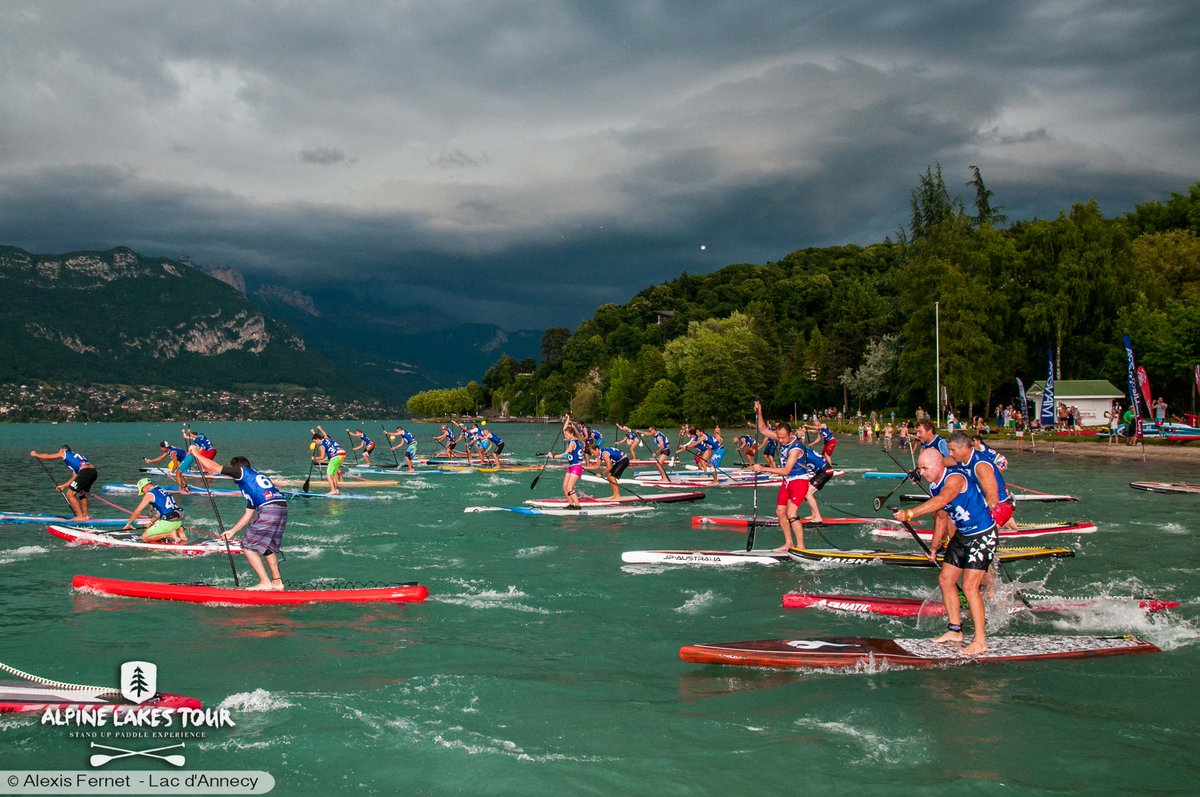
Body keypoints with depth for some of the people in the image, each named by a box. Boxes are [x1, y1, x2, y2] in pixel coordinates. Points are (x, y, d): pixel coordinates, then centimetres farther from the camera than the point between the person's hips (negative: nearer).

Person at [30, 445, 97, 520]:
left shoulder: (64, 453, 15)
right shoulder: (75, 456, 34)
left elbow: (47, 456, 27)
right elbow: (75, 478, 32)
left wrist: (36, 455, 44)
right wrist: (64, 486, 40)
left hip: (85, 472, -8)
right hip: (94, 472, 8)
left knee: (70, 494, 2)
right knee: (82, 494, 28)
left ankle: (80, 516, 1)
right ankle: (85, 516, 28)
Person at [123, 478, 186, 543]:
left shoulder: (149, 494, -3)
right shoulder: (162, 491, 20)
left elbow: (137, 511, 2)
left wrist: (129, 524, 15)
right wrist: (152, 522, 37)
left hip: (168, 522, -8)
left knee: (144, 537, 1)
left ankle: (171, 534, -9)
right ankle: (178, 530, 8)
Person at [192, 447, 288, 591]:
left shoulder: (242, 471, 13)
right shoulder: (255, 477, 35)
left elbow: (214, 467, 13)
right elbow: (248, 514, 35)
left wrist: (197, 454, 27)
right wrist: (232, 531, 40)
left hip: (269, 508, -9)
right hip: (283, 508, 9)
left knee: (248, 546, 1)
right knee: (268, 547, 24)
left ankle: (265, 582, -2)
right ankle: (277, 582, 23)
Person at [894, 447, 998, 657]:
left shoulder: (955, 478, -26)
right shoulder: (934, 485, 3)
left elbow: (942, 500, -46)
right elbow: (942, 517, 16)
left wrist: (911, 513, -56)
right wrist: (934, 547, 19)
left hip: (982, 536, -10)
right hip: (962, 535, 10)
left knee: (969, 586, -15)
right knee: (945, 579, 10)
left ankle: (980, 641, -6)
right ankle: (955, 630, 22)